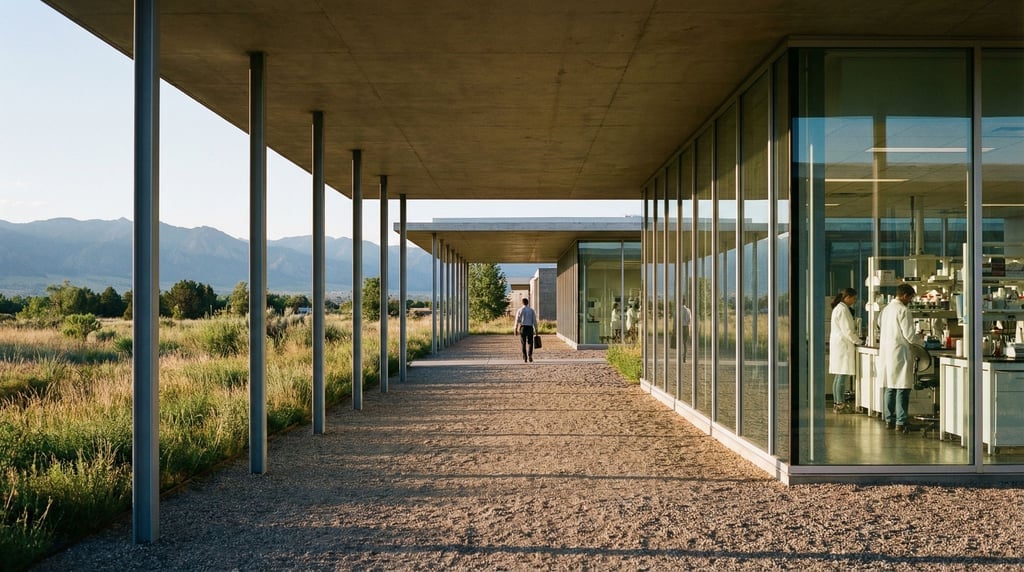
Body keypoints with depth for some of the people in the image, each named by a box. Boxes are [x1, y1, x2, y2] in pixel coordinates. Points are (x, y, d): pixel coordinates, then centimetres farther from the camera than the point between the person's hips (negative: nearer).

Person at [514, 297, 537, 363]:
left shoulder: (519, 310, -1)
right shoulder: (532, 310, 2)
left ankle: (525, 358, 10)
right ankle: (530, 355, -13)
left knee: (523, 343, 10)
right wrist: (536, 330, 6)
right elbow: (534, 321, 1)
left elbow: (517, 320, -3)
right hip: (530, 328, 0)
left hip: (522, 327, 0)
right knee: (530, 343, 8)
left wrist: (516, 329, 3)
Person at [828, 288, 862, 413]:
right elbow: (847, 331, -17)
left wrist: (858, 337, 13)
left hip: (838, 345, 10)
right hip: (843, 345, -10)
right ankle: (839, 404, -8)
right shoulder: (843, 310, -15)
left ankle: (836, 403, 14)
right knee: (842, 376, -9)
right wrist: (859, 341, -8)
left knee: (838, 376, 11)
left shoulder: (838, 308, 17)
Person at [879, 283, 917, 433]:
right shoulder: (903, 310, -12)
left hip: (886, 352, 8)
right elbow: (909, 334, -13)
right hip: (900, 352, -8)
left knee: (890, 388, 13)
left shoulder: (886, 309, 13)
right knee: (902, 389, -5)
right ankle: (900, 423, -7)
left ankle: (889, 420, 15)